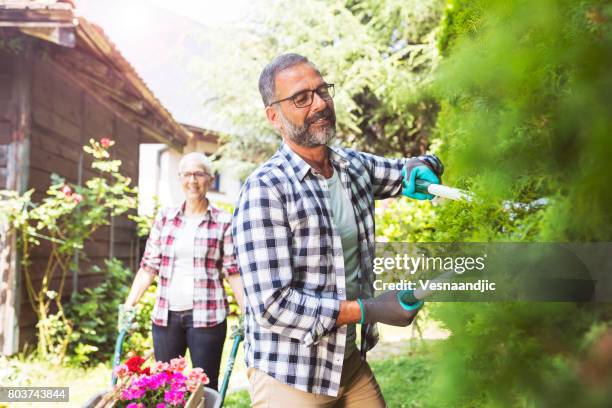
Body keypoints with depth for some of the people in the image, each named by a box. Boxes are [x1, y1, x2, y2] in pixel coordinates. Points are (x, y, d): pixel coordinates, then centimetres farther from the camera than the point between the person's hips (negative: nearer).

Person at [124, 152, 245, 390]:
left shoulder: (224, 222, 0)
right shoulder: (165, 217, 8)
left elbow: (234, 271, 0)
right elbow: (149, 265, 9)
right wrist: (129, 305, 1)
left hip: (207, 316, -3)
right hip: (165, 315, 3)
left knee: (205, 388, 0)